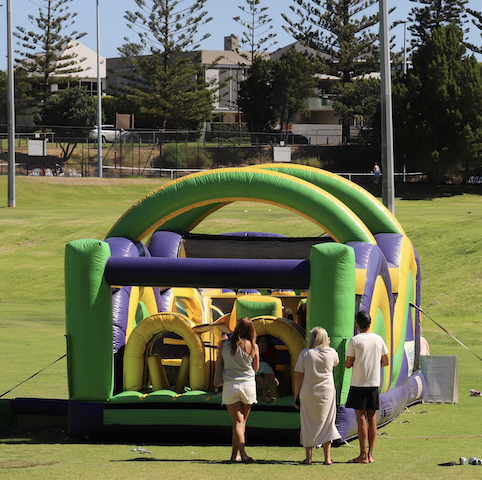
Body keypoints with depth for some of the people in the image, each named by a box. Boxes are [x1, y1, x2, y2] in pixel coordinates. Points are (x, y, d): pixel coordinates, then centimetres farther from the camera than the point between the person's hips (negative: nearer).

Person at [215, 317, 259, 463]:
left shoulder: (224, 345, -4)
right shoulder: (253, 347, -5)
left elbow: (218, 366, 3)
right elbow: (255, 368, 6)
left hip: (229, 385, -1)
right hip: (248, 385, 1)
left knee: (237, 422, -2)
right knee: (242, 422, 13)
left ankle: (242, 453, -18)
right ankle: (234, 454, 18)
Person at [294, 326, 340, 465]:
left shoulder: (305, 354, -7)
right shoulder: (331, 353, -2)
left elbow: (299, 377, -6)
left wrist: (296, 396, 1)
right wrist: (328, 345, 18)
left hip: (308, 393, -1)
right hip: (327, 392, 1)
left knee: (308, 424, 7)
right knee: (326, 423, 9)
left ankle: (308, 457, 5)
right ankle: (327, 457, 9)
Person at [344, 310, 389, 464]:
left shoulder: (354, 341, -10)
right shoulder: (378, 339, 3)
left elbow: (348, 364, -8)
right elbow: (385, 362, 10)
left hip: (358, 384, -4)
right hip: (374, 383, 4)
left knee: (361, 418, -3)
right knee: (372, 418, 8)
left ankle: (363, 455, -4)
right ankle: (370, 454, 9)